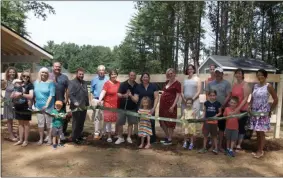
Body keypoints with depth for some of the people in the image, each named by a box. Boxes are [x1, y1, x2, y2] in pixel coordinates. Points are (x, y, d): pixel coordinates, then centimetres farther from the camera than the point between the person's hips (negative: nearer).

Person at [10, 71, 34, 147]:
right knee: (20, 123, 13)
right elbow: (12, 95, 13)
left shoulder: (30, 85, -6)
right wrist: (14, 94, -10)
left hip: (26, 107, -5)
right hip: (18, 107, 5)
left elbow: (31, 96, -17)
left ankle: (26, 140, 16)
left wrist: (21, 94, -24)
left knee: (26, 123, 6)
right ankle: (20, 140, 23)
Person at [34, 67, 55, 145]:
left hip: (48, 106, -4)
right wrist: (34, 104, 8)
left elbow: (51, 95, -12)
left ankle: (49, 138, 17)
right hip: (38, 106, 4)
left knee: (49, 122, 4)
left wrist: (46, 105, -20)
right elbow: (34, 94, 12)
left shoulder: (50, 83, -7)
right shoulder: (36, 82, 7)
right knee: (40, 123, 10)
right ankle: (41, 139, 20)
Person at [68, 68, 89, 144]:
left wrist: (87, 104, 15)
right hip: (76, 106, -7)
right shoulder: (72, 82, -7)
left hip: (84, 106, 7)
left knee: (81, 122, 14)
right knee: (76, 122, 1)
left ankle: (79, 135, 27)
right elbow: (70, 94, -16)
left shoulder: (84, 83, 16)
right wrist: (75, 102, -29)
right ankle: (74, 138, 11)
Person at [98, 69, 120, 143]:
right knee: (108, 121, 1)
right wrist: (100, 99, -36)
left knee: (117, 120, 11)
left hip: (117, 105, 5)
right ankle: (109, 136, 12)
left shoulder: (119, 83, 8)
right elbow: (103, 92, -21)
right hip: (108, 105, -4)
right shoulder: (107, 83, -8)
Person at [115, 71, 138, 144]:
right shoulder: (123, 84, -6)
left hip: (132, 107, 3)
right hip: (122, 107, -2)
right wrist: (124, 95, -32)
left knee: (131, 123, 9)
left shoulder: (137, 86, 3)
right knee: (120, 123, 1)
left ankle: (129, 137, 21)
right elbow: (118, 94, -13)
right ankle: (120, 137, 16)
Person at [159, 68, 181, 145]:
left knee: (170, 122, 3)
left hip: (170, 105, -8)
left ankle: (169, 140, 16)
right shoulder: (167, 82, 13)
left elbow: (178, 96, -13)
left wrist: (173, 106, -19)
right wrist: (160, 103, 16)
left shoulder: (177, 83, -9)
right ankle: (167, 136, 31)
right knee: (162, 121, 13)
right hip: (163, 104, 8)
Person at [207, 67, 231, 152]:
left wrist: (223, 105, -14)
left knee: (221, 127, 7)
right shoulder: (210, 83, 7)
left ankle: (220, 145, 18)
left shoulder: (226, 83, -2)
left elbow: (228, 96, -7)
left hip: (222, 108, -2)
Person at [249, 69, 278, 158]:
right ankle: (259, 150, 23)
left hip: (263, 112, -5)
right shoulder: (255, 86, 8)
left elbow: (276, 99, -6)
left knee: (261, 132, 1)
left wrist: (270, 110, -5)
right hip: (255, 111, 5)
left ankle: (260, 151, 13)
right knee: (257, 132, 11)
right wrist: (250, 107, 0)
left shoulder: (268, 86, -8)